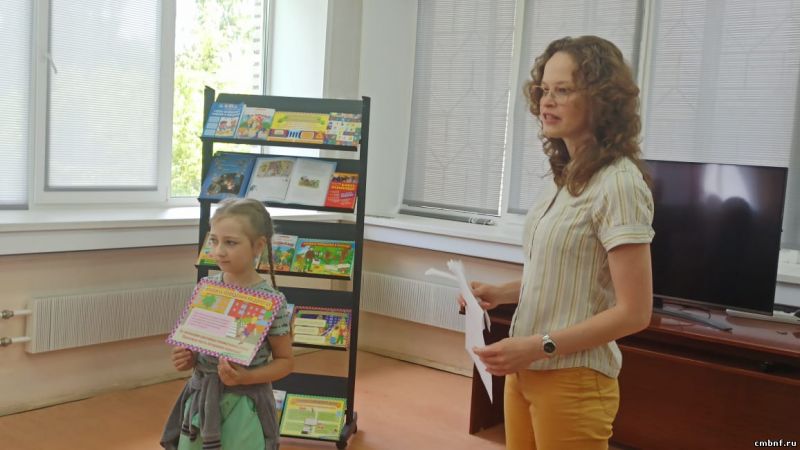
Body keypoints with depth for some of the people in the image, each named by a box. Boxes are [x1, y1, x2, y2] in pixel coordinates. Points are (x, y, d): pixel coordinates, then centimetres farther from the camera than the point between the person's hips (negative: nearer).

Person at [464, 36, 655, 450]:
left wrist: (540, 346, -22)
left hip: (572, 380, -7)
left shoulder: (618, 184, -18)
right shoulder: (566, 175, 7)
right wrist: (502, 293, 2)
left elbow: (633, 312, -19)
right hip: (527, 369, 8)